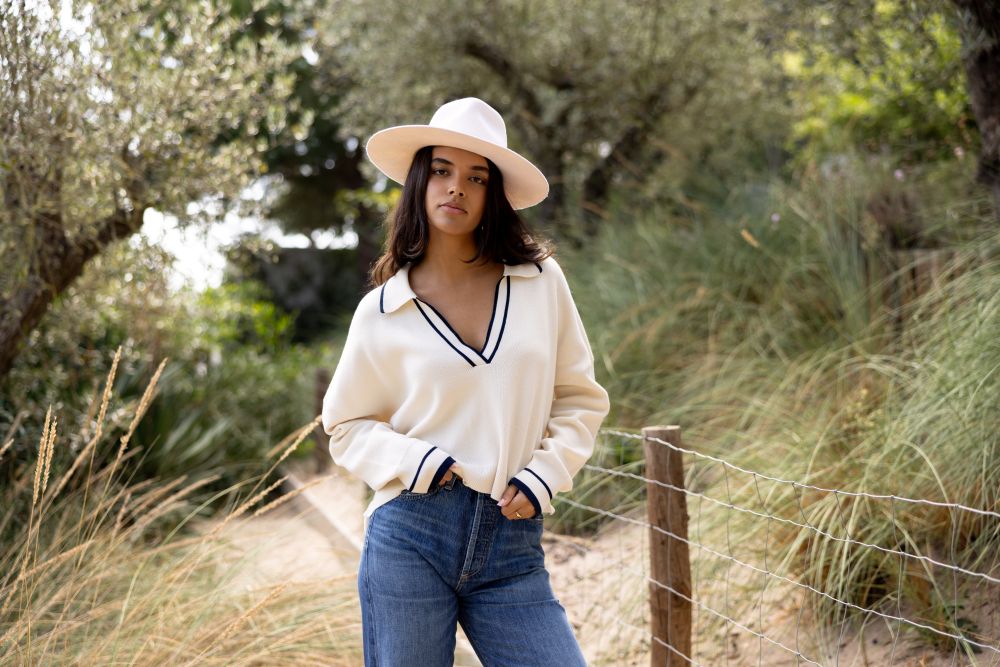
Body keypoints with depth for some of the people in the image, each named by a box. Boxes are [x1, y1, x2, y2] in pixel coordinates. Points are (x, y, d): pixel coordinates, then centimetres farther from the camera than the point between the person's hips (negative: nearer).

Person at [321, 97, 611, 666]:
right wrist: (414, 462, -8)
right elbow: (347, 424, 10)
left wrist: (543, 476, -4)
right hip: (410, 537, -1)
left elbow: (581, 399, 10)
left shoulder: (542, 281, 4)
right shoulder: (382, 311, 2)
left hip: (513, 545, 1)